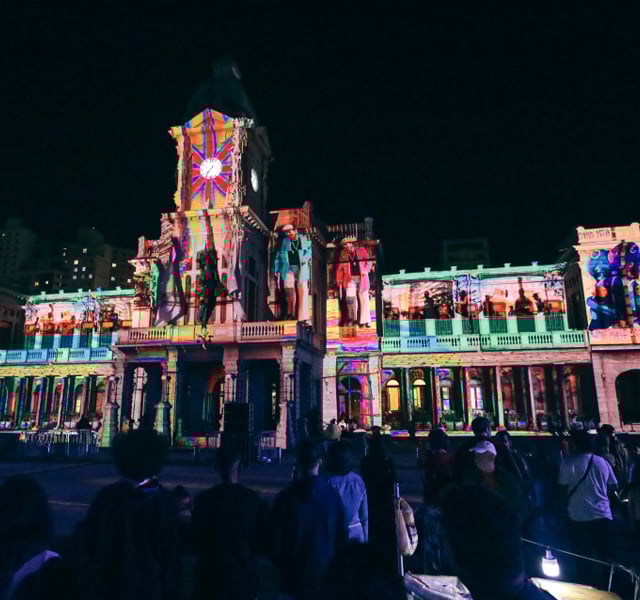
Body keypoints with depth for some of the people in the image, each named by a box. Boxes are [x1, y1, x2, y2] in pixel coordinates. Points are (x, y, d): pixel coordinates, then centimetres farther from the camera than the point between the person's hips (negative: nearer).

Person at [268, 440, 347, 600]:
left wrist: (281, 564, 10)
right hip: (327, 575, 3)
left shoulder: (286, 497, -18)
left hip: (296, 576, -2)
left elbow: (275, 538, -10)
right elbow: (342, 535, -1)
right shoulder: (333, 495, -9)